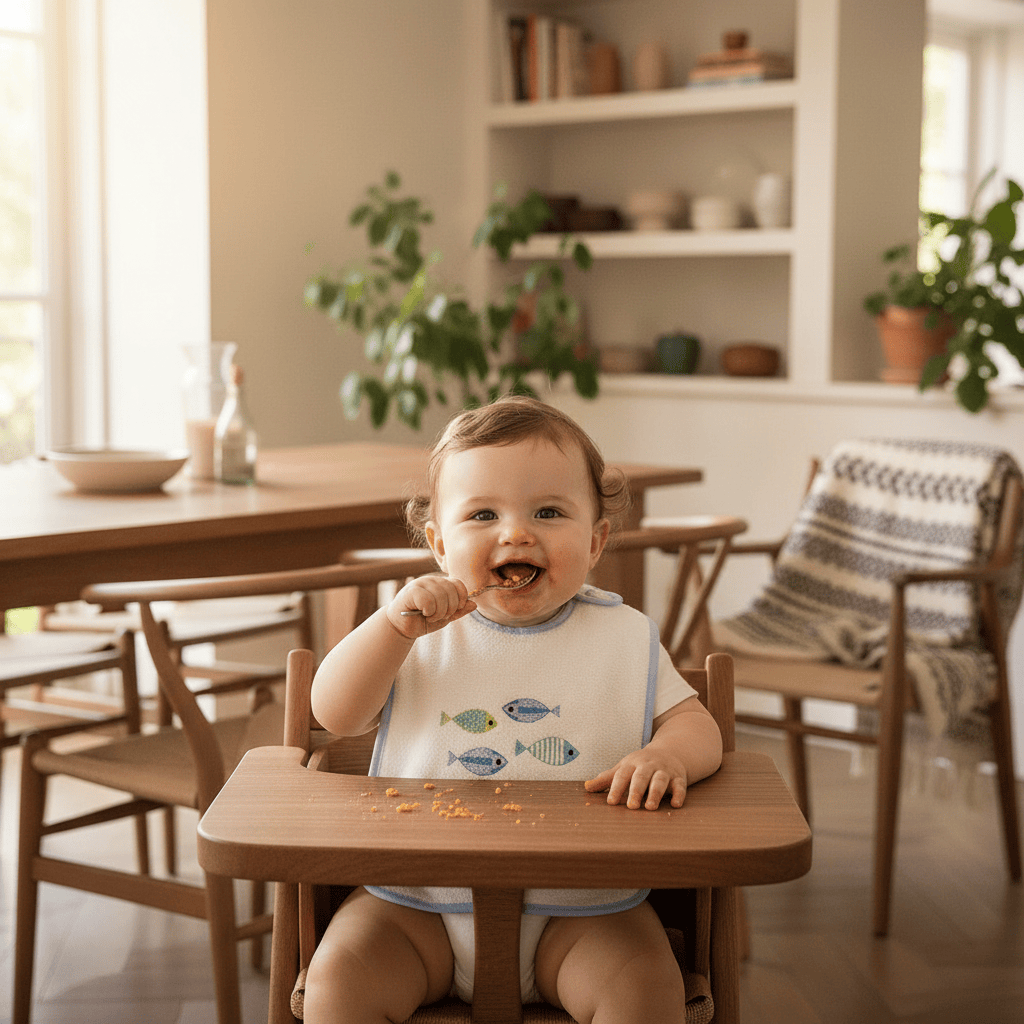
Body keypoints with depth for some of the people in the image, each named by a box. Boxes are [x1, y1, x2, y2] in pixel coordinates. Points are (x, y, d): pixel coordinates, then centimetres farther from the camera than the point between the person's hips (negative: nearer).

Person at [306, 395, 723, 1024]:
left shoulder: (624, 639, 4)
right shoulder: (420, 633, 5)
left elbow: (694, 723, 3)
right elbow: (336, 714, -4)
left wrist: (667, 755, -22)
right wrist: (394, 622, -18)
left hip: (578, 907, 0)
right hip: (417, 905, 1)